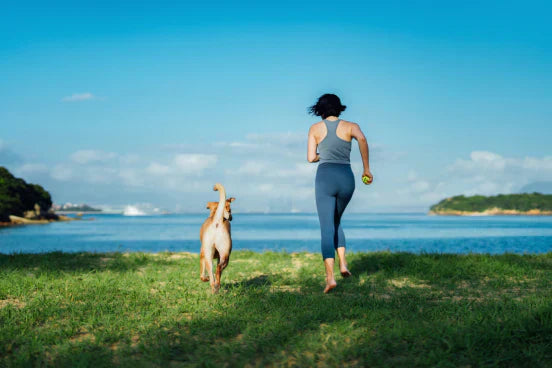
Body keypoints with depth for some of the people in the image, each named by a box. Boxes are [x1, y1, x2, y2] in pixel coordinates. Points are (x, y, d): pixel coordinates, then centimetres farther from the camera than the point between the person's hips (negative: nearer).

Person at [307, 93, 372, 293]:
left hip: (325, 177, -2)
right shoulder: (350, 126, 9)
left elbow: (311, 158, 7)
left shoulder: (315, 129, 9)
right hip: (346, 178, 2)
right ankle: (343, 264, 10)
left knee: (327, 229, -4)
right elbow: (362, 139, -13)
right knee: (335, 222, 25)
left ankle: (330, 277, -18)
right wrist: (366, 168, -7)